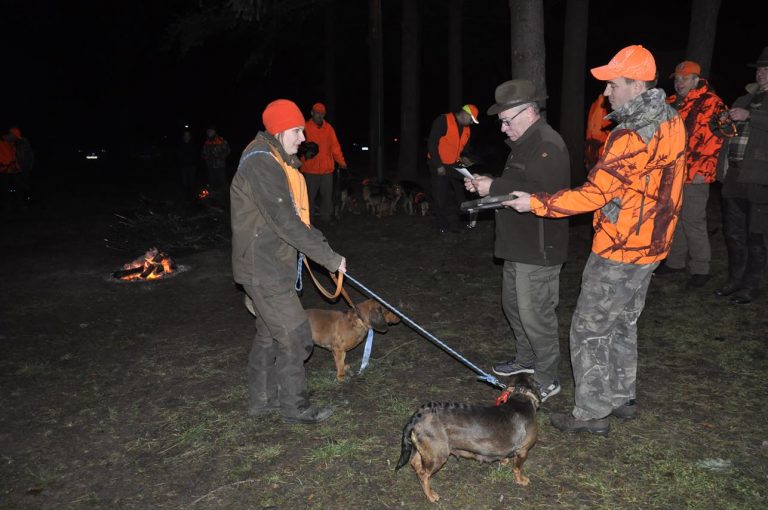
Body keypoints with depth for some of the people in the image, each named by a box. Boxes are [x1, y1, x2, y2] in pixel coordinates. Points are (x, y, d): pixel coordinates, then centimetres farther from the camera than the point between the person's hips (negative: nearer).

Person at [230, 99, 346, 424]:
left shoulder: (277, 162, 13)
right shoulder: (260, 164, -21)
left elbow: (294, 214, 18)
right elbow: (284, 222, -26)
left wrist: (322, 247, 8)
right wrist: (329, 258, -22)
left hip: (271, 263, 10)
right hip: (263, 268, -10)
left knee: (269, 333, 19)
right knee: (295, 336, -2)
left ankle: (261, 400, 33)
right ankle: (295, 407, 15)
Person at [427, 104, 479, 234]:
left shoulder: (467, 129, 9)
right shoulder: (443, 121, -14)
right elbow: (432, 143, -17)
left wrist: (462, 160, 4)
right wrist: (438, 165, -17)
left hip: (454, 166, 7)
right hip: (439, 166, -7)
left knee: (457, 195, 5)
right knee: (441, 197, -1)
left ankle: (454, 225, 15)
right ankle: (442, 226, 10)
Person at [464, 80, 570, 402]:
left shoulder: (548, 145, -19)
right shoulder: (524, 143, 15)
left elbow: (540, 194, -30)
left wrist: (494, 188, -23)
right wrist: (486, 184, 5)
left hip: (538, 249, -11)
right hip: (519, 245, 11)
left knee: (534, 314, -3)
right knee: (513, 304, 21)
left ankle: (546, 379, 12)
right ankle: (526, 360, 39)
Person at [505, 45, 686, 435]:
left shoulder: (631, 137, -24)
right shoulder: (671, 121, 5)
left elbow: (593, 195, -24)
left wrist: (535, 204, -18)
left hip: (619, 251, -9)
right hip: (650, 245, 9)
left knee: (589, 330, 3)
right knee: (623, 323, 22)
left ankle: (591, 413, 13)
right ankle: (622, 397, 36)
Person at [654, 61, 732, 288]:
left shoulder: (711, 103, -8)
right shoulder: (671, 103, 13)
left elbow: (720, 137, -12)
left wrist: (704, 170, -16)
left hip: (695, 176, -7)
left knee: (693, 222, -3)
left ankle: (700, 269, 9)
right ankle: (675, 262, 29)